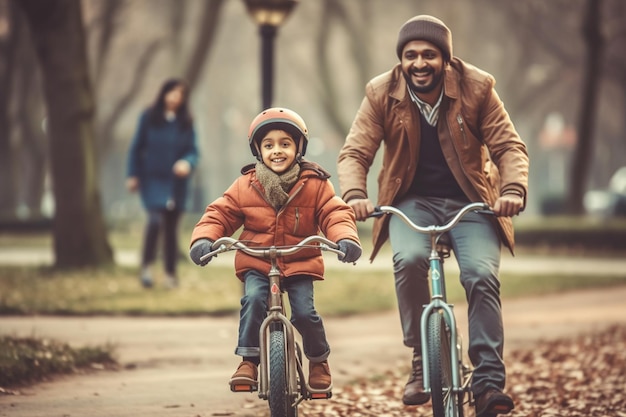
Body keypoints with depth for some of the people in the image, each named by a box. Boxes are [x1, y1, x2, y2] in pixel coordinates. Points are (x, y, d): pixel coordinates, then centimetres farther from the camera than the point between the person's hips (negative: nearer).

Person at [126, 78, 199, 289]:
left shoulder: (185, 123, 3)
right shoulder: (148, 118, -2)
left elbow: (193, 151, 1)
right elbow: (136, 147, 3)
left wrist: (187, 163, -21)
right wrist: (133, 175, -1)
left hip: (176, 182, 3)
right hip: (152, 179, -3)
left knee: (171, 226, 8)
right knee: (155, 219, -21)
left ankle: (171, 274, 17)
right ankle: (146, 265, -7)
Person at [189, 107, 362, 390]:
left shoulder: (315, 185, -4)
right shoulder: (245, 186, -2)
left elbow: (335, 214, -9)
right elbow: (220, 214, -3)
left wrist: (346, 239, -30)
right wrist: (203, 239, -22)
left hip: (300, 263, 0)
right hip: (256, 263, 0)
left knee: (304, 312, -16)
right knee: (253, 298, -27)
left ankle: (319, 359, 13)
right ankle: (248, 361, -16)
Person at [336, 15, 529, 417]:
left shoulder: (476, 88, -8)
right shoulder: (382, 94, -6)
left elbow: (509, 146, -7)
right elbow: (355, 152, -7)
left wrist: (514, 190, -27)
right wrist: (355, 195, -28)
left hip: (470, 202, 0)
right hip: (412, 201, 0)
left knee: (482, 275, -24)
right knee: (409, 260, -31)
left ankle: (489, 383, -21)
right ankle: (421, 362, -17)